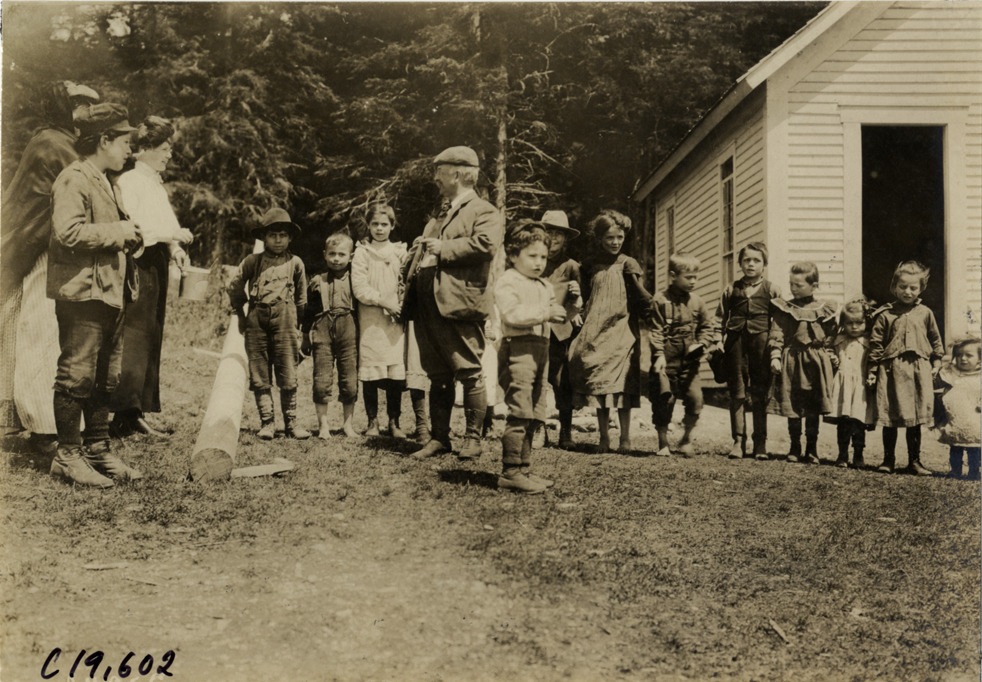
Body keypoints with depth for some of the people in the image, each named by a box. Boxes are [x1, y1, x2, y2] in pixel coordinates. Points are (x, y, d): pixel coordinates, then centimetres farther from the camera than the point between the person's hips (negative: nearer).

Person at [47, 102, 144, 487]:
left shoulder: (106, 183, 22)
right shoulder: (73, 180, -10)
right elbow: (69, 232, -24)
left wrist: (130, 237, 11)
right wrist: (118, 232, -15)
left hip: (111, 293, 10)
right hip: (83, 293, -10)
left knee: (105, 379, 12)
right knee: (76, 376, -4)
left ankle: (99, 450, 21)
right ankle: (68, 456, 4)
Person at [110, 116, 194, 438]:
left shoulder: (156, 183, 20)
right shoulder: (129, 181, -8)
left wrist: (174, 248, 6)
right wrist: (170, 236, -17)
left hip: (157, 265, 9)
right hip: (138, 265, -9)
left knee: (152, 339, 9)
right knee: (135, 337, -11)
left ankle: (136, 413, 14)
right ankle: (125, 414, -8)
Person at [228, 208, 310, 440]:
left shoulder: (295, 263, 8)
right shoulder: (252, 261, 7)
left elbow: (301, 297, 16)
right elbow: (235, 287, 17)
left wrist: (297, 325, 15)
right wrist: (240, 315, 17)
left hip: (285, 320, -1)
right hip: (256, 320, 1)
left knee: (288, 374, 0)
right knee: (259, 374, 3)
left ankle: (291, 423, 9)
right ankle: (266, 422, 10)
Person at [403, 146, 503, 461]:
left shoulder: (484, 212, -1)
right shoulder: (440, 214, 26)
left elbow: (487, 244, -21)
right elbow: (420, 250, 37)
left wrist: (443, 248, -14)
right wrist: (418, 250, 13)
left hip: (459, 305, -8)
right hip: (428, 305, 8)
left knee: (469, 373, -2)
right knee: (437, 376, 11)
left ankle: (473, 438, 9)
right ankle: (439, 438, 18)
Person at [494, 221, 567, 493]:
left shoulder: (545, 286, 22)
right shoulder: (507, 282, -6)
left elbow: (559, 314, 26)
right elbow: (512, 313, -21)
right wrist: (545, 313, -23)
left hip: (540, 350, 9)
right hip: (518, 349, -9)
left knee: (534, 415, 11)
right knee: (519, 412, -12)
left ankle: (524, 468, 19)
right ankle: (510, 472, -8)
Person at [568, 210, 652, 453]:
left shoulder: (628, 264, 4)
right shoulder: (591, 266, 12)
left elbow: (639, 299, 0)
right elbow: (584, 298, 16)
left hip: (622, 330, -3)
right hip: (596, 332, 3)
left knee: (621, 384, -7)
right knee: (598, 385, 1)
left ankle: (625, 438, -1)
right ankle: (604, 437, 7)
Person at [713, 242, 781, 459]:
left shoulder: (772, 290, 5)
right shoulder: (731, 290, 10)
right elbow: (720, 317, 13)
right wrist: (718, 341, 2)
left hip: (761, 343, -2)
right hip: (736, 342, 2)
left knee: (760, 395, 4)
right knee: (736, 393, 3)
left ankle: (760, 443, 13)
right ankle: (738, 441, 9)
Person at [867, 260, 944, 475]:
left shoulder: (925, 313, 7)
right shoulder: (885, 314, 0)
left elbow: (936, 339, 18)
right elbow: (875, 343, 0)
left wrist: (936, 362, 12)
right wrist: (872, 370, -2)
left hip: (919, 370, 2)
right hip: (891, 370, -2)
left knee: (915, 419, 6)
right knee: (890, 418, 3)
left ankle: (914, 461, 16)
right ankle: (888, 460, 15)